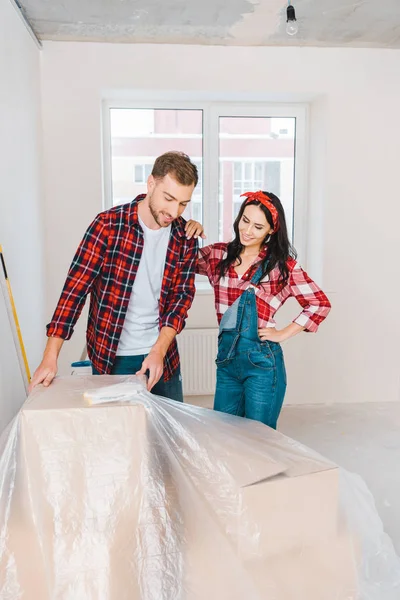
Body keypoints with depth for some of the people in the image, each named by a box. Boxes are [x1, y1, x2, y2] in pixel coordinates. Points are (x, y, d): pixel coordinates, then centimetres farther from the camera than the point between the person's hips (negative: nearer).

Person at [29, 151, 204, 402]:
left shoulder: (185, 238, -4)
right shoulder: (108, 225, -14)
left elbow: (182, 296, -3)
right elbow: (76, 286, -15)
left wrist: (159, 350, -15)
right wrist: (50, 357, -19)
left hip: (162, 354, 4)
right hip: (110, 356, -3)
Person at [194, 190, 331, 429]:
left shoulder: (282, 264, -4)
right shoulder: (217, 255, 4)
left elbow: (320, 304, -1)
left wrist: (283, 334, -5)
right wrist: (188, 233, -6)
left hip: (262, 360, -4)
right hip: (226, 356, 4)